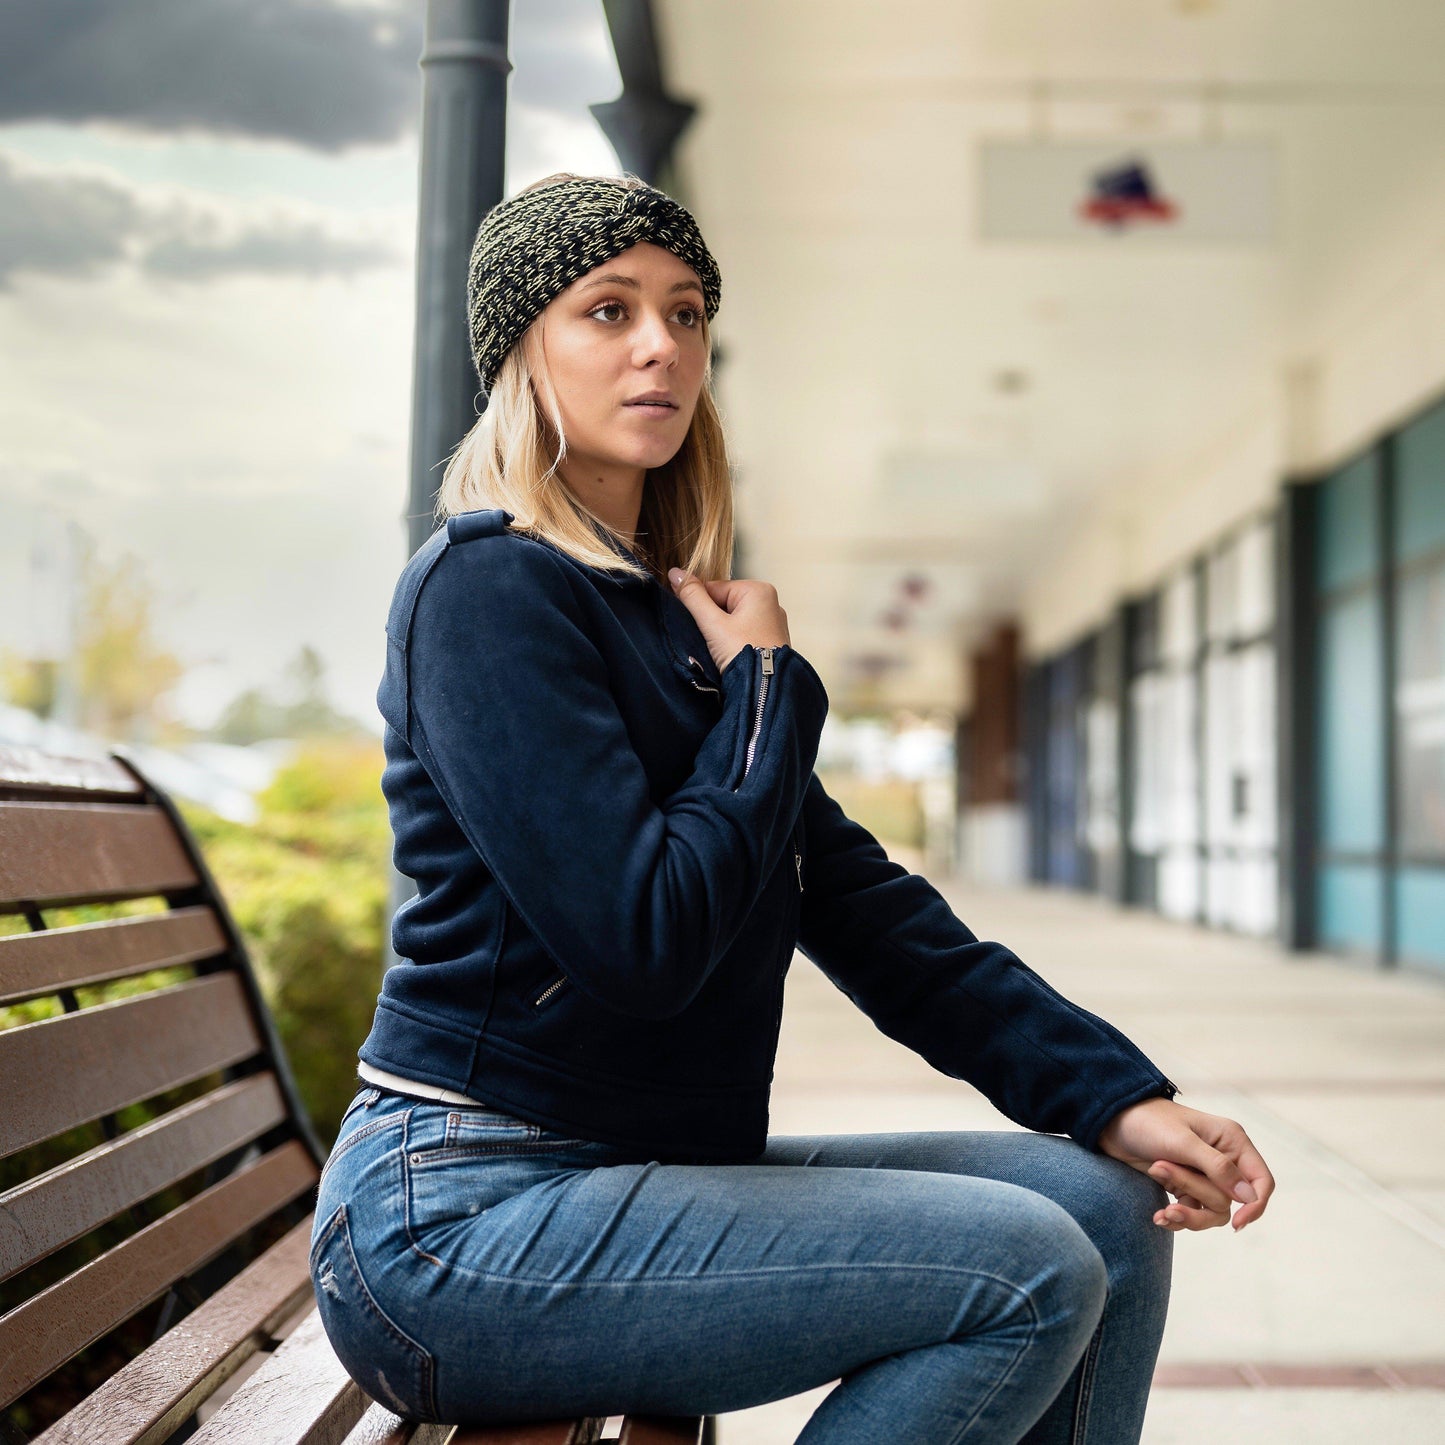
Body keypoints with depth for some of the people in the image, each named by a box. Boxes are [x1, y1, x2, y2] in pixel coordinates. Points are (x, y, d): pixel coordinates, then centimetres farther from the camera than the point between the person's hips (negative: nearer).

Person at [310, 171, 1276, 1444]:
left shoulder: (677, 612, 14)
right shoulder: (490, 588, -13)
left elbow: (854, 896, 10)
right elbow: (642, 941, -23)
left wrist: (1113, 1092, 2)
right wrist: (771, 688, -9)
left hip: (652, 1170, 8)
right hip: (467, 1211, -8)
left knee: (1111, 1206, 2)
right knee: (1025, 1269, -19)